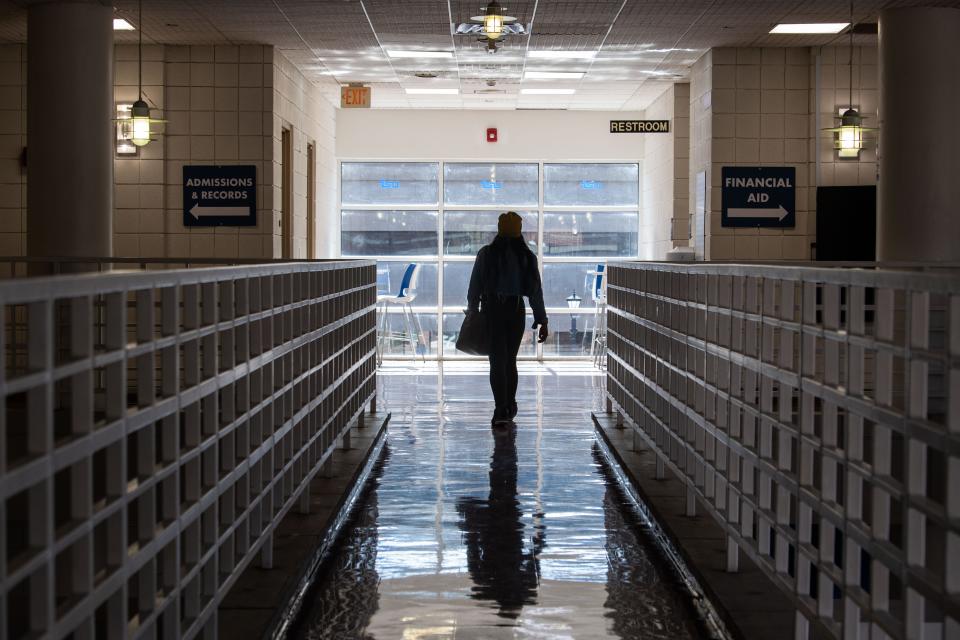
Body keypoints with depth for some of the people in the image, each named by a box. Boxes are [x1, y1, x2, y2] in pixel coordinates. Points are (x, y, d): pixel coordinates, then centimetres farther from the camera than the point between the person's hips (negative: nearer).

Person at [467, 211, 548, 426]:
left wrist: (472, 313, 5)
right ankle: (509, 408, 23)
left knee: (497, 361, -3)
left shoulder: (486, 254, -4)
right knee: (510, 360, 16)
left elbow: (475, 286, -4)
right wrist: (541, 320, 3)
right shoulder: (527, 256, 0)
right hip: (517, 310, 2)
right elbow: (536, 290, -1)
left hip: (492, 311, -2)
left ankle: (501, 410, -16)